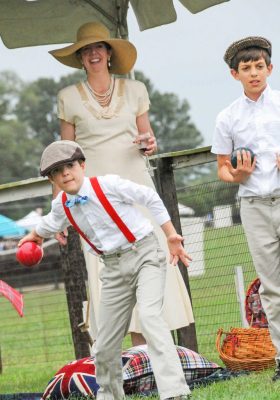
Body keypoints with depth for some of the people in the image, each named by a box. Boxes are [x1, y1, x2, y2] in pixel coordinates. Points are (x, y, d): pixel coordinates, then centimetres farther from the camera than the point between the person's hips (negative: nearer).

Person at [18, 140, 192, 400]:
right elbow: (52, 222, 26)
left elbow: (150, 198, -6)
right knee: (105, 345, 7)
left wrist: (171, 236, -7)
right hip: (114, 269, 6)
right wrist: (36, 234, 46)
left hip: (145, 254, -6)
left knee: (149, 315, -30)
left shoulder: (109, 185, -15)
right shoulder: (62, 205, 1)